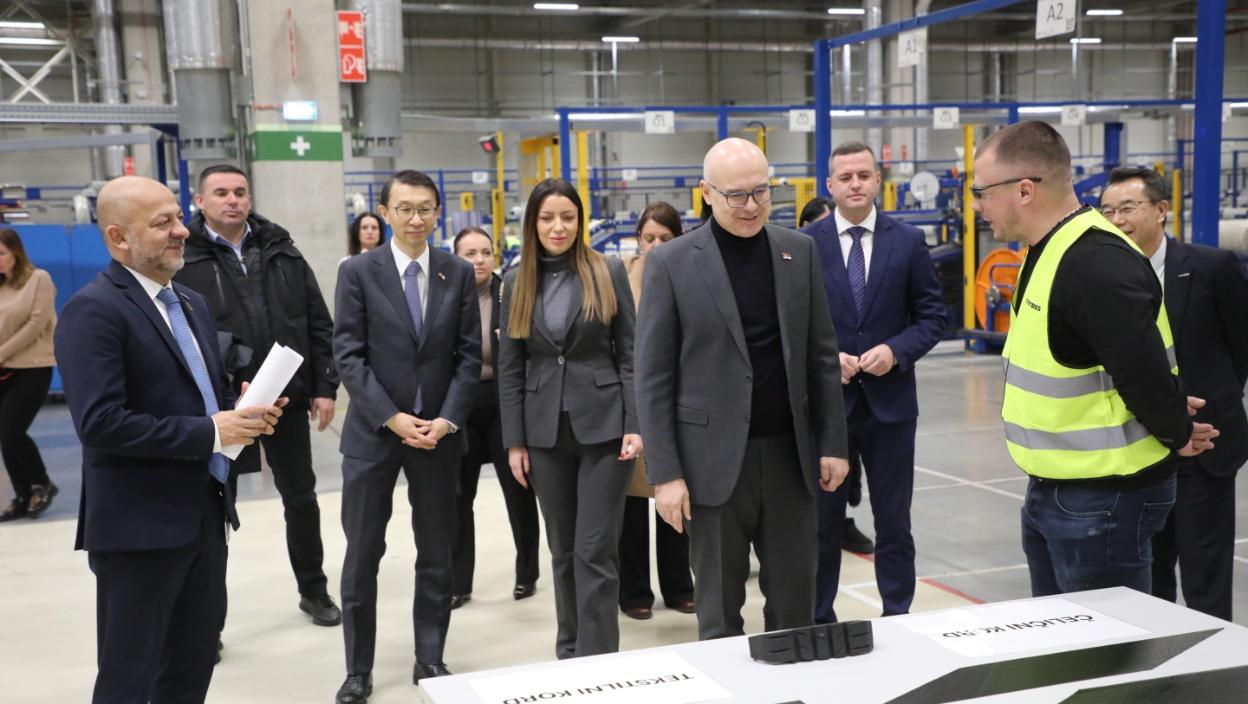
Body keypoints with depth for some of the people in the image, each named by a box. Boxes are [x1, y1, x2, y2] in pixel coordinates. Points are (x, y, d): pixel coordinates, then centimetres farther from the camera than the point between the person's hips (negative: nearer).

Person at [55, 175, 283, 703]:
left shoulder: (191, 303, 14)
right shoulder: (93, 310, -15)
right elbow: (99, 421, -24)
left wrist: (244, 414, 0)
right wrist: (210, 433, -21)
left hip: (205, 513, 8)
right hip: (139, 526, -8)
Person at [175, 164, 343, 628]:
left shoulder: (282, 252, 6)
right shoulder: (184, 260, -5)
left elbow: (318, 324, 7)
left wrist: (324, 387, 2)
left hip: (288, 398, 3)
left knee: (301, 499, 15)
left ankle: (314, 591, 33)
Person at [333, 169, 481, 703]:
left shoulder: (459, 273, 4)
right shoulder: (357, 272, -2)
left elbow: (469, 355, 2)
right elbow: (348, 356, -7)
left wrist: (447, 420, -10)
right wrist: (391, 418, -15)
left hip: (439, 432, 2)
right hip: (373, 433, -2)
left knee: (436, 554, 10)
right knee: (363, 555, 5)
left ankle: (430, 659, 23)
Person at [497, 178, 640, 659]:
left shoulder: (608, 273, -1)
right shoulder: (516, 282, 6)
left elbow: (629, 353, -2)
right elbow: (509, 367, 6)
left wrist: (635, 425, -10)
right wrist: (514, 440, 2)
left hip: (604, 425, -3)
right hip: (546, 432, 3)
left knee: (595, 550, -4)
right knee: (563, 550, 12)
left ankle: (597, 659, 4)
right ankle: (569, 651, 26)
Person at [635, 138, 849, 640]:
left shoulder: (800, 251, 6)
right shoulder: (672, 263, -5)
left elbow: (822, 356, 9)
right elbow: (653, 377, -6)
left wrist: (833, 443, 5)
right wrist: (665, 472, -10)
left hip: (789, 452, 3)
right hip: (714, 460, -3)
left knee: (795, 602, 10)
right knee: (719, 611, 7)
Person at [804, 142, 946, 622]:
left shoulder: (908, 241, 2)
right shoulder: (805, 243, -1)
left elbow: (932, 316, 4)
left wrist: (896, 351, -12)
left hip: (890, 401, 1)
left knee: (894, 523, 11)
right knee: (823, 523, 9)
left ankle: (897, 620, 25)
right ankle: (819, 623, 22)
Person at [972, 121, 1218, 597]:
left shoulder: (1098, 264, -24)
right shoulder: (1048, 253, 8)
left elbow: (1146, 376, -25)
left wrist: (1177, 434, -6)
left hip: (1103, 499, -10)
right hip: (1051, 492, 10)